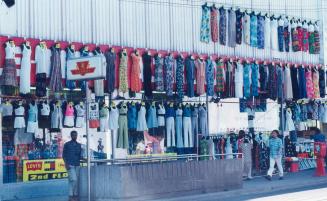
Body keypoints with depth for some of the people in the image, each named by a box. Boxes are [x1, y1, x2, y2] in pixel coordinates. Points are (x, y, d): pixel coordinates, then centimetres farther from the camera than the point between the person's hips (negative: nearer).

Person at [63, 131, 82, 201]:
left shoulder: (79, 145, 14)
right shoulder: (67, 144, 2)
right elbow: (64, 155, 1)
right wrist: (66, 164, -11)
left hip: (77, 165, 5)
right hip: (70, 165, -5)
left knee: (76, 181, 4)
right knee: (73, 180, -15)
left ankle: (75, 195, 8)